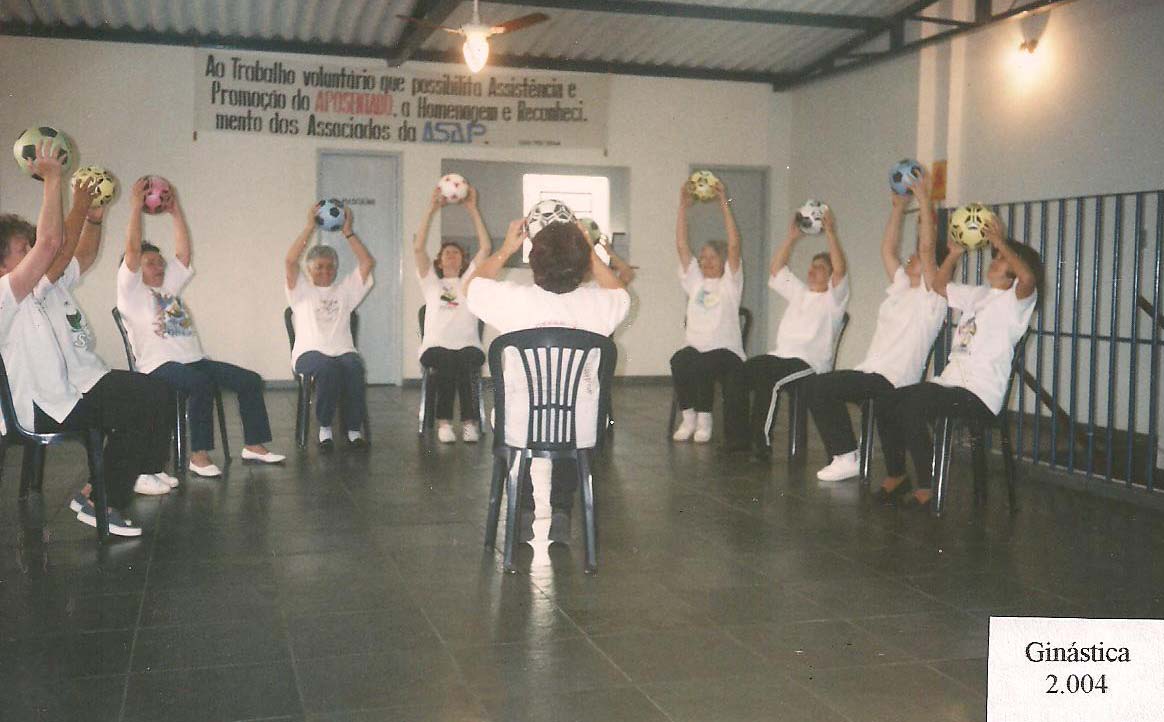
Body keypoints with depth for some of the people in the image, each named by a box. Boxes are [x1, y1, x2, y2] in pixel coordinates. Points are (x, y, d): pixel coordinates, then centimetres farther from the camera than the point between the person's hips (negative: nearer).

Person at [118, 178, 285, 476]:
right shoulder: (132, 291, 6)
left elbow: (184, 251, 18)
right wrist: (136, 206, -6)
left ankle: (254, 445, -5)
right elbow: (132, 250, -7)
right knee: (202, 383, -37)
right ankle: (199, 455, -32)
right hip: (160, 365, -8)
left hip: (194, 359, 8)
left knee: (250, 380, -9)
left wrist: (176, 212, 15)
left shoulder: (169, 285, 25)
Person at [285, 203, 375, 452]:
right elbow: (290, 261, -2)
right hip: (310, 352, -2)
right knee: (327, 368, -37)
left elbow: (368, 263, 11)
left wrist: (348, 231, 6)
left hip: (343, 350, 2)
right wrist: (310, 227, -2)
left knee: (353, 367, -34)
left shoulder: (345, 290, 22)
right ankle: (325, 428, -20)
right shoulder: (302, 290, 16)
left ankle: (354, 429, -23)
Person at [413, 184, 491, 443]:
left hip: (468, 346, 1)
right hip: (436, 346, 0)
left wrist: (473, 209, 6)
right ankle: (444, 422, -31)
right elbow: (418, 248, 6)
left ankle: (470, 421, -31)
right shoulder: (431, 282, 21)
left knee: (464, 362, -36)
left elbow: (486, 248, 8)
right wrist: (432, 209, 3)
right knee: (446, 361, -36)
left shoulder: (469, 281, 21)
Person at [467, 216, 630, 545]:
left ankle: (528, 512, 34)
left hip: (520, 433, -1)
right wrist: (589, 250, 17)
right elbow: (621, 292, 16)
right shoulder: (599, 305, -13)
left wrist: (506, 249, 19)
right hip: (580, 434, 1)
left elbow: (475, 285, 9)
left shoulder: (513, 300, -16)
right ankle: (560, 513, 32)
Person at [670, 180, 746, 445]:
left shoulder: (730, 282, 7)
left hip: (725, 351, -3)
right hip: (694, 347, 3)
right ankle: (688, 417, -13)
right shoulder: (695, 280, 17)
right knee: (679, 361, -31)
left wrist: (724, 204, -8)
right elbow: (681, 246, 9)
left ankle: (704, 419, -15)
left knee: (703, 366, -35)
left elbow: (734, 246, -5)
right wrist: (683, 206, 2)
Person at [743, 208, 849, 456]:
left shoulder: (834, 298, 6)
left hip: (810, 362, -6)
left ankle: (760, 440, -30)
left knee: (766, 377, -34)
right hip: (780, 353, 6)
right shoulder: (799, 292, 26)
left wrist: (830, 233, -15)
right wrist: (791, 237, 17)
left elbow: (840, 270, -11)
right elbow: (776, 270, 25)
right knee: (739, 372, -21)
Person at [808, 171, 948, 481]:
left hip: (892, 380, -9)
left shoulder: (931, 297, -6)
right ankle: (844, 456, 7)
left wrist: (924, 199, -17)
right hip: (872, 371, 9)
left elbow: (927, 247, -17)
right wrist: (899, 206, 17)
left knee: (820, 386, -20)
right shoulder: (901, 287, 17)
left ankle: (847, 458, -11)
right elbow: (887, 249, 19)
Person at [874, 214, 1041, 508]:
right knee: (886, 404, -4)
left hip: (980, 394, -8)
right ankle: (895, 476, 12)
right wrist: (955, 253, 19)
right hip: (951, 381, 8)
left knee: (911, 407, -29)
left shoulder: (1016, 299, -3)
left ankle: (926, 488, -15)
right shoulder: (977, 294, 21)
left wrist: (1000, 241, -19)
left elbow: (1028, 277, -26)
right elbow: (939, 285, 33)